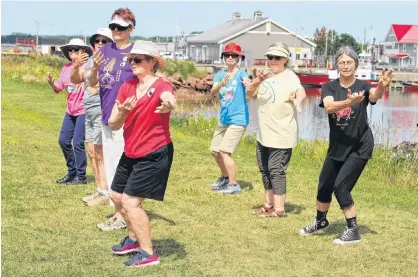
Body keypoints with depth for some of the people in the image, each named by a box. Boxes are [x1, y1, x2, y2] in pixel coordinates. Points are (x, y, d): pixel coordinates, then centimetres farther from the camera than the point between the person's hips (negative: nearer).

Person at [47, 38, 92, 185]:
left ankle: (80, 177, 5)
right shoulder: (66, 68, 7)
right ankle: (72, 172, 25)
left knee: (78, 142, -7)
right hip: (71, 111, 7)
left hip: (84, 110, -7)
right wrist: (51, 82, -14)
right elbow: (58, 88, 8)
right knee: (63, 140, 9)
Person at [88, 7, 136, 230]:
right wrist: (95, 67, -13)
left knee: (121, 166, -4)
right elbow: (92, 84, 8)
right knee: (110, 165, 14)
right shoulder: (105, 51, 9)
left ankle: (121, 216, 4)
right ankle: (120, 211, 25)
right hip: (106, 116, 7)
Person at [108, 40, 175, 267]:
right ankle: (134, 238, 42)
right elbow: (113, 125, -1)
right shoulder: (127, 87, 0)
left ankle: (148, 254, 2)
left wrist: (168, 105, -68)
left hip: (155, 155, -8)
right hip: (131, 153, 8)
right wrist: (121, 112, -24)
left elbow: (170, 100, -44)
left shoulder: (161, 86, -18)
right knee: (117, 196, 19)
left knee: (130, 202, -12)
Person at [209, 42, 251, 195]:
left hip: (238, 119, -7)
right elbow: (213, 92, -15)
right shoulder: (220, 75, 3)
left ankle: (234, 185, -3)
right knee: (214, 150, 16)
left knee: (224, 152, -14)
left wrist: (248, 84, -58)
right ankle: (225, 178, 38)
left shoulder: (241, 74, -12)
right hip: (224, 119, 7)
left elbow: (249, 88, -34)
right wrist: (221, 83, -36)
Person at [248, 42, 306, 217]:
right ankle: (269, 204, 30)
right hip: (263, 133, 8)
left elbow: (301, 90, -32)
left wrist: (298, 99, -55)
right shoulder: (266, 75, 9)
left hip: (281, 134, -8)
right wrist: (258, 81, -18)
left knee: (276, 170, -8)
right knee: (264, 169, 16)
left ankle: (279, 209, -1)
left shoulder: (289, 77, -13)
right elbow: (249, 92, 3)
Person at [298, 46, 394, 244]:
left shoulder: (362, 86, -10)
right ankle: (320, 221, 40)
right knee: (324, 185, 13)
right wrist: (349, 102, -44)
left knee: (341, 187, -11)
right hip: (337, 146, 4)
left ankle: (353, 231, 4)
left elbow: (375, 95, -34)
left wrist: (382, 86, -57)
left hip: (360, 147, -4)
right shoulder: (329, 87, -5)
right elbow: (329, 107, -26)